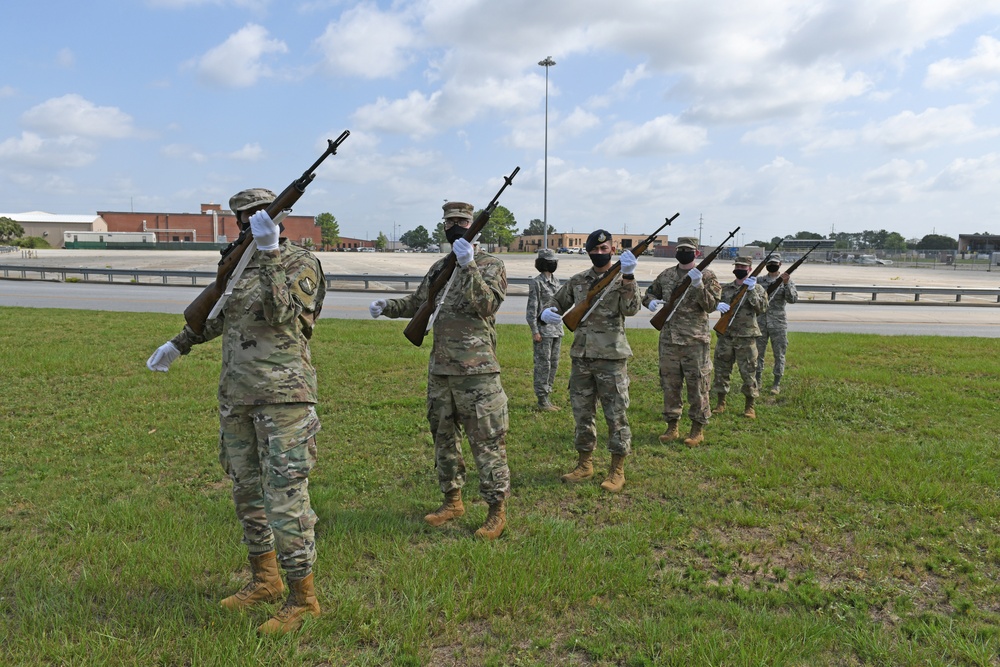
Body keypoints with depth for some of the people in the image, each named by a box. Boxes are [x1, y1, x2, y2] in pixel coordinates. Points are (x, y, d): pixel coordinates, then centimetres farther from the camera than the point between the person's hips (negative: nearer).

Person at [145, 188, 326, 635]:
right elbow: (217, 315, 29)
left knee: (285, 494, -8)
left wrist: (269, 252, -23)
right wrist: (179, 344, 34)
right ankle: (264, 581, 31)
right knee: (247, 491, 15)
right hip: (237, 396, 8)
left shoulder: (300, 263, -6)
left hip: (283, 396, -8)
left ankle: (303, 598, 4)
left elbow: (281, 313, -23)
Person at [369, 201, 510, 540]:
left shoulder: (490, 265, -4)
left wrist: (469, 265, -27)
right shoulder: (440, 267, 16)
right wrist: (388, 306, 8)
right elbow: (417, 303, 24)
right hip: (440, 368, 7)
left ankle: (497, 510, 7)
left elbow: (486, 305, -19)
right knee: (444, 436, 15)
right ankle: (453, 500, 29)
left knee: (486, 440, -3)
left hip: (476, 370, -7)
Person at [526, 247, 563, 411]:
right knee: (543, 365, -3)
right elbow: (531, 308, -12)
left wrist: (560, 326, 17)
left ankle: (547, 397, 20)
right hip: (543, 329, -8)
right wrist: (534, 331, -16)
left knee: (553, 364, 11)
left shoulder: (556, 281, 12)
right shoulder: (536, 282, -10)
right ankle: (542, 401, 4)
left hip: (556, 329, 8)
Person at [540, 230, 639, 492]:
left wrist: (628, 276, -32)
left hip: (611, 357, -4)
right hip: (581, 357, 5)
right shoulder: (577, 281, 9)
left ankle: (617, 470, 12)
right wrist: (548, 312, -6)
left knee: (616, 415, 1)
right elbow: (557, 301, 18)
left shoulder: (621, 279, -3)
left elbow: (631, 308, -19)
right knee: (582, 414, 13)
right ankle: (584, 464, 27)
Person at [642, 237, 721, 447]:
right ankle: (672, 426, 21)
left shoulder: (706, 275, -1)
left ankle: (698, 429, 12)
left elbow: (711, 305, -10)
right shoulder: (666, 275, 10)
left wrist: (699, 286, -23)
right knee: (669, 384, 9)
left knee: (697, 385, 1)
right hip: (668, 339, 4)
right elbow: (649, 293, 22)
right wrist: (651, 302, -1)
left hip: (695, 340, -4)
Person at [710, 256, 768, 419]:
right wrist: (718, 304, -20)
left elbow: (762, 308, -10)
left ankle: (750, 406, 14)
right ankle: (721, 403, 20)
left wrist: (751, 290, -20)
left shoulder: (757, 289, 2)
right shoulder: (726, 288, 10)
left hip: (746, 338, -3)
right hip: (725, 335, 3)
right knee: (721, 369, 7)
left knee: (748, 372, 1)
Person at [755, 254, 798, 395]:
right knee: (758, 353, 7)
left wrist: (786, 284, -25)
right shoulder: (760, 281, 8)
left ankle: (777, 383, 11)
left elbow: (793, 299, -12)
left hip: (778, 324, -2)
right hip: (760, 323, 2)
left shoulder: (786, 281, 1)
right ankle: (757, 381, 18)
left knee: (779, 354, 2)